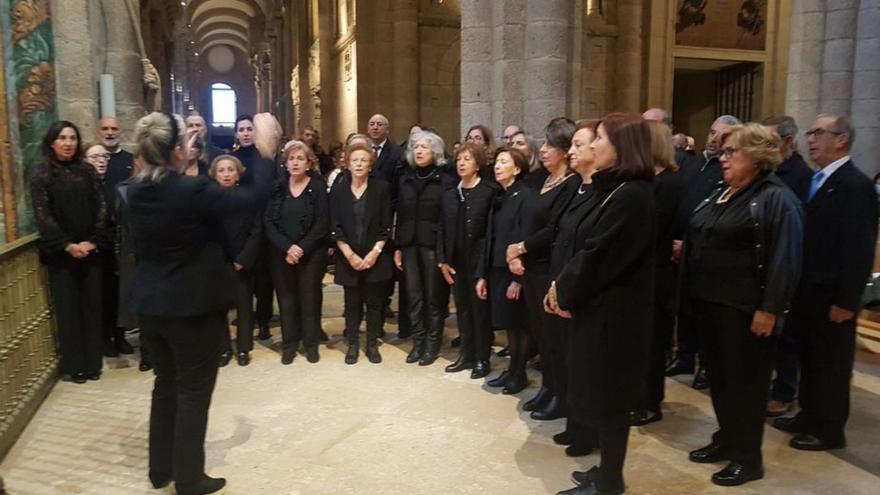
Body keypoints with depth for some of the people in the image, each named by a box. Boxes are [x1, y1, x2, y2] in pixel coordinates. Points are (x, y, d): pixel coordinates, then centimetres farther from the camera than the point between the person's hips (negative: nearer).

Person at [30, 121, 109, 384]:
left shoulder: (87, 171, 8)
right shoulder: (41, 174, 0)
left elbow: (101, 208, 3)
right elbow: (42, 215, -6)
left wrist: (93, 241, -9)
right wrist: (67, 245, -14)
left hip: (91, 250, 2)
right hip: (60, 253, -2)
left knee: (92, 306, 4)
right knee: (68, 308, 3)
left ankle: (93, 362, 13)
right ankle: (75, 365, 11)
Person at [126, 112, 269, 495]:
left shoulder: (135, 190, -1)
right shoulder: (193, 190, -21)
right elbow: (251, 196, -16)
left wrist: (174, 160, 21)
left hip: (150, 305, 7)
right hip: (194, 306, -7)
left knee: (165, 384, 21)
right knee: (194, 391, 7)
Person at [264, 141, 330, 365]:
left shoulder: (318, 188, -3)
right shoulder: (277, 188, 5)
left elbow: (322, 225, -9)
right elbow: (269, 223, -2)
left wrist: (302, 249, -17)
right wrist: (287, 247, -15)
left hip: (311, 254, -2)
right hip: (281, 254, 3)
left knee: (310, 298, 4)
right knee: (286, 299, 8)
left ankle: (311, 343, 17)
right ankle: (289, 343, 20)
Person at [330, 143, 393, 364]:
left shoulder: (382, 188, -2)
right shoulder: (338, 190, 1)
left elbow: (386, 225, -3)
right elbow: (335, 227, -2)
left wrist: (375, 252, -12)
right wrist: (349, 255, -11)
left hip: (375, 257, -1)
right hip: (348, 258, 1)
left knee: (374, 302, 6)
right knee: (352, 302, 8)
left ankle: (372, 344, 19)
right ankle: (352, 344, 20)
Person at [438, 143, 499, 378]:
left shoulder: (490, 192, -7)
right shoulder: (449, 194, 10)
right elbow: (442, 229, 9)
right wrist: (442, 260, 1)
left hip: (479, 261, -5)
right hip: (456, 261, 5)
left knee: (480, 310, 4)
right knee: (462, 310, 12)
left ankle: (482, 359, 16)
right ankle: (466, 355, 24)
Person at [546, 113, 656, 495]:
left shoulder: (631, 196, -21)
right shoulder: (617, 190, 10)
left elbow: (599, 257, -21)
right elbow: (591, 250, 11)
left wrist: (564, 291, -7)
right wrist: (562, 285, 1)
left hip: (613, 313, -10)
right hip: (604, 308, 10)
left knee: (606, 397, 4)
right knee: (602, 394, 19)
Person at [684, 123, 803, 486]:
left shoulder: (776, 198, -11)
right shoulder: (719, 195, 13)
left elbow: (784, 259, -17)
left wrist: (769, 309, -21)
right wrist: (690, 285, 12)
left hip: (745, 308, -8)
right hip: (709, 301, 8)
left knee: (745, 380, 4)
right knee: (718, 375, 16)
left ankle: (748, 457, 18)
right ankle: (726, 440, 32)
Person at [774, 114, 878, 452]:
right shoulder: (817, 180, 11)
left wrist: (846, 301, -20)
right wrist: (797, 286, 11)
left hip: (831, 294, -8)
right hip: (809, 289, 8)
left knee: (832, 363, 6)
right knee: (810, 358, 18)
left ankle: (830, 430, 20)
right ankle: (809, 416, 33)